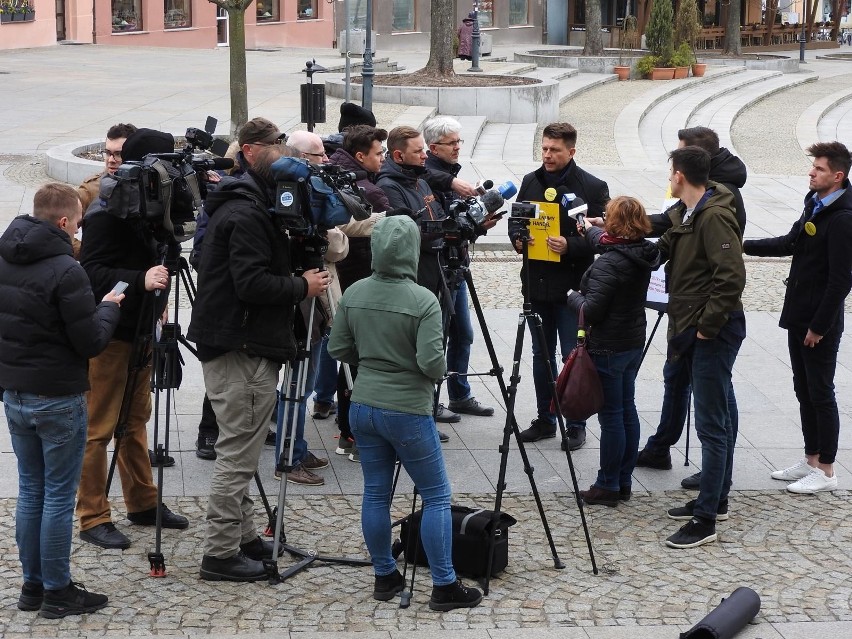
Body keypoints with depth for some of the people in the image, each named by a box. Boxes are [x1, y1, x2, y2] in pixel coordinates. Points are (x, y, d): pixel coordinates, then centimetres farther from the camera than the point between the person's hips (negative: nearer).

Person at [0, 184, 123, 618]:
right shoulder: (65, 271, -19)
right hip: (57, 399, -7)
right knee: (59, 496, 1)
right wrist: (109, 307, 2)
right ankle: (56, 593, 7)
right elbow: (91, 342, -16)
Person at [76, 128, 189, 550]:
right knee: (99, 428, -1)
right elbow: (91, 273, -25)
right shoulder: (105, 213, -18)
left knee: (135, 421, 17)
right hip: (109, 334, -9)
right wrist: (140, 280, -36)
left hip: (140, 330, 9)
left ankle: (143, 503, 27)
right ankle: (93, 518, 5)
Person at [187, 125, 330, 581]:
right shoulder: (247, 216, -17)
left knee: (240, 451, 17)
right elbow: (252, 284, -24)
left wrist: (298, 281, 8)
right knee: (239, 453, -6)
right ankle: (220, 554, -2)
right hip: (242, 351, -11)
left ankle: (241, 535, 26)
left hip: (234, 348, 11)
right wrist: (303, 286, -12)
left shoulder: (242, 207, 16)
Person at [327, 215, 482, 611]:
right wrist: (438, 368, 1)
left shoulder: (353, 295, 0)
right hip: (407, 413, -6)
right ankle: (444, 586, 5)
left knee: (375, 493, 13)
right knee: (436, 497, 4)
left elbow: (338, 350, 8)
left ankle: (384, 578, 21)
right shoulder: (423, 302, -17)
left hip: (363, 407, 6)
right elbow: (432, 364, -20)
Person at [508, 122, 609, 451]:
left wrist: (571, 246, -24)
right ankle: (545, 420, 25)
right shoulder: (531, 182, 9)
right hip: (537, 283, 5)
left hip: (572, 286, -5)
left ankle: (576, 425, 10)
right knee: (542, 354, 14)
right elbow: (516, 219, 19)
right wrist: (517, 238, -3)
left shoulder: (593, 187, -7)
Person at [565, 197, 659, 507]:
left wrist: (573, 296, -3)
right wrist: (589, 229, 40)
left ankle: (608, 486, 6)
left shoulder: (608, 264, -24)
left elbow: (591, 311, -22)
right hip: (634, 343, 8)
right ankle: (623, 482, 22)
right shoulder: (643, 254, 2)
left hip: (608, 349, -8)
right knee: (627, 410, 14)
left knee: (611, 416, -1)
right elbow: (606, 242, 24)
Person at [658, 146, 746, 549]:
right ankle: (716, 500, 29)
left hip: (715, 332, -10)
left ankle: (705, 519, -4)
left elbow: (731, 277, -25)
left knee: (711, 424, -7)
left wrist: (707, 326, -20)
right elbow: (662, 249, 19)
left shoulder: (714, 217, -19)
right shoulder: (685, 214, 11)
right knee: (715, 420, 18)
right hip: (696, 329, 10)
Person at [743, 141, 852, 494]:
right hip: (799, 315, 9)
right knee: (804, 390, 16)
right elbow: (791, 243, 20)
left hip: (821, 323, -9)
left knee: (821, 393, 0)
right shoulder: (815, 205, 7)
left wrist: (819, 326, -19)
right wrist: (745, 246, 12)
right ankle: (811, 460, 27)